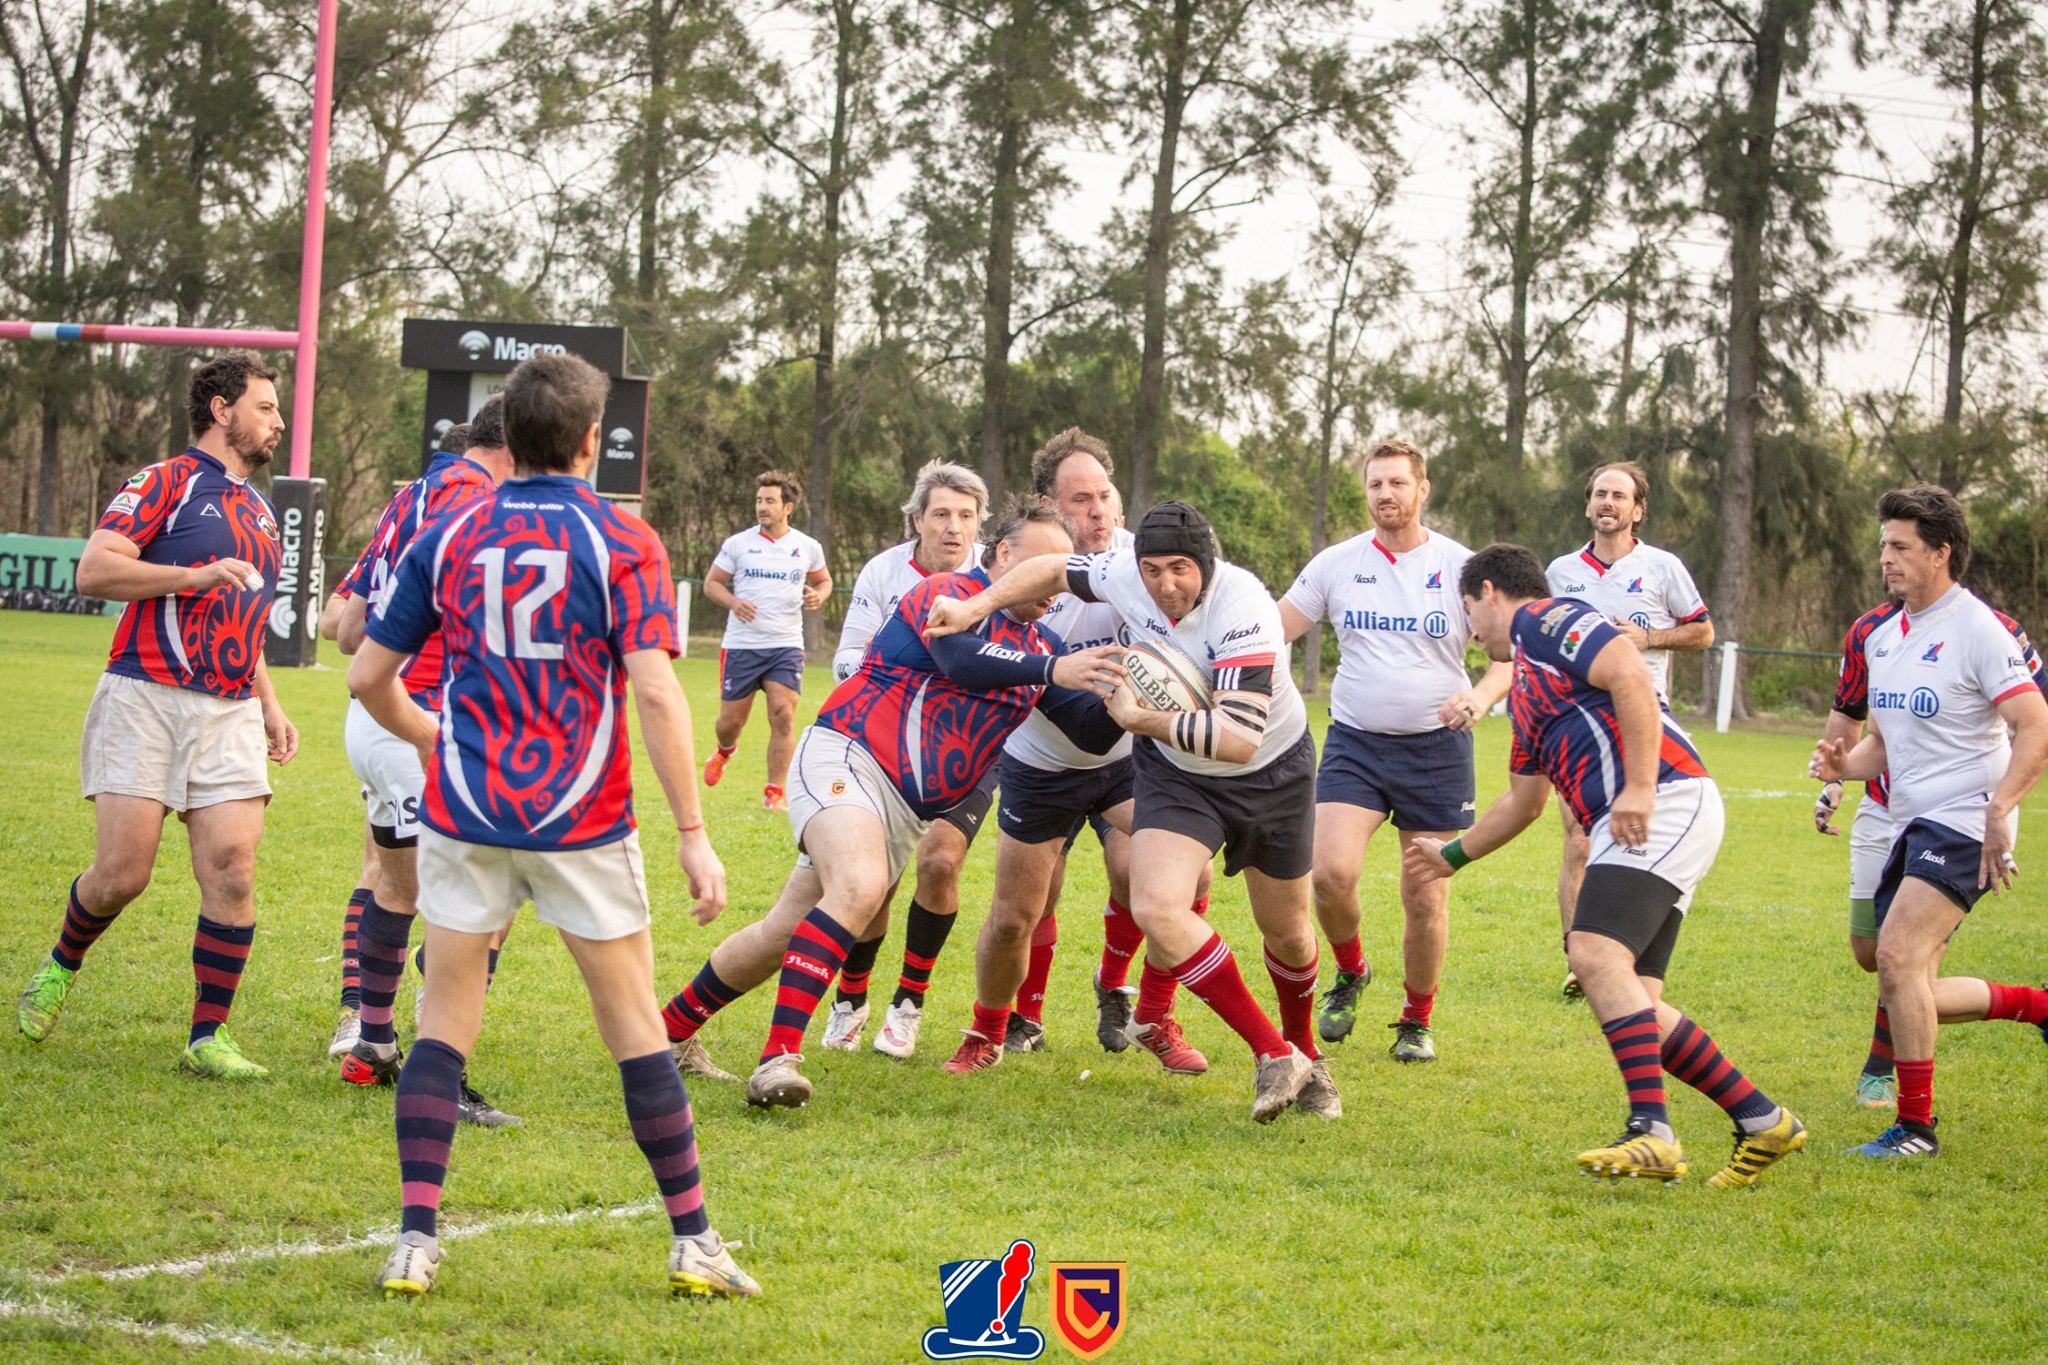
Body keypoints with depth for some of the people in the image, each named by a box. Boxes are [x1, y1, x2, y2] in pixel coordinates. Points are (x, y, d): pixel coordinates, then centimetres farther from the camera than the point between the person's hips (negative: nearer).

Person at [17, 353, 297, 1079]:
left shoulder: (260, 513, 23)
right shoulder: (164, 483, -1)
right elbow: (94, 569, -12)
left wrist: (270, 707, 22)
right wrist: (197, 576, -18)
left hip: (230, 713, 6)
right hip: (147, 699, -6)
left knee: (232, 871, -9)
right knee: (123, 872, -8)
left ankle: (207, 1038, -1)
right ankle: (60, 966, 23)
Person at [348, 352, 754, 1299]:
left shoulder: (448, 538, 4)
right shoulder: (621, 543, -5)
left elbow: (369, 677, 7)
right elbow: (656, 693, -14)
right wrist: (694, 835, -11)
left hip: (464, 814, 2)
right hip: (582, 823, -2)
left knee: (444, 1024, 9)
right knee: (634, 1026, 8)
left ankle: (415, 1241, 1)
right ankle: (692, 1240, 12)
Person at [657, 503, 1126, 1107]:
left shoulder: (1037, 647, 16)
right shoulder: (949, 593, -7)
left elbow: (1092, 732, 12)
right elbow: (958, 659, -28)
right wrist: (1051, 670, -36)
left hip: (909, 811, 8)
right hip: (845, 757, -8)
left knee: (785, 935, 7)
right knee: (859, 887, -34)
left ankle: (669, 1030, 24)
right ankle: (778, 1058, -36)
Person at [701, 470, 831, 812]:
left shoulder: (807, 547, 4)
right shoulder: (738, 543, 1)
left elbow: (824, 580, 19)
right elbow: (711, 583, 7)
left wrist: (818, 595, -5)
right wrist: (733, 602, -14)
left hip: (786, 646, 0)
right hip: (741, 645, 0)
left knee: (783, 716, -13)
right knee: (731, 720, 6)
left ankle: (774, 793, -5)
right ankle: (725, 751, 43)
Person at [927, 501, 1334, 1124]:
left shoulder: (1242, 609, -34)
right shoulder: (1125, 574, -18)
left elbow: (1239, 739, -42)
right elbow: (1054, 570, 5)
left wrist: (1140, 718, -35)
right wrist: (977, 605, -7)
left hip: (1271, 772, -3)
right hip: (1175, 774, 3)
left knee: (1286, 930, 12)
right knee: (1157, 909, -22)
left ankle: (1303, 1054, 43)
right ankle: (1273, 1057, -14)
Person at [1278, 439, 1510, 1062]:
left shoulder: (1460, 567, -2)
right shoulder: (1336, 564, 3)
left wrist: (1480, 697, -21)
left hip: (1436, 749, -1)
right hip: (1355, 742, 1)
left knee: (1426, 897, 0)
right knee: (1332, 872, -19)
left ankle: (1418, 1021, 22)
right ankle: (1350, 973, 12)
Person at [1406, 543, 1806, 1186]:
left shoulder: (1546, 619, 1)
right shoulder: (1525, 688, 30)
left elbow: (1632, 679, -16)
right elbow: (1523, 801, 41)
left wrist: (1639, 787, -22)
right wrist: (1452, 854, 51)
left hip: (1667, 806, -10)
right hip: (1630, 830, 10)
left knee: (1597, 953, -24)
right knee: (1635, 1003, 3)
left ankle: (1652, 1133, -33)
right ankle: (1762, 1122, 7)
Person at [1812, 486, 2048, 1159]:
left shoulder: (1978, 629, -11)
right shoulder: (1881, 638, 13)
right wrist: (1846, 764, 0)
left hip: (1963, 824, -9)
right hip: (1912, 827, 9)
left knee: (1897, 957, -22)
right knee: (1911, 994, 6)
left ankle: (1915, 1124, -13)